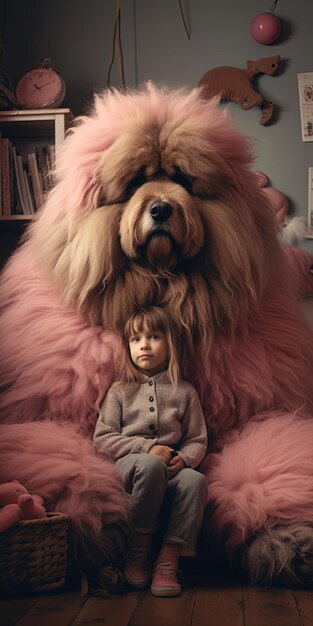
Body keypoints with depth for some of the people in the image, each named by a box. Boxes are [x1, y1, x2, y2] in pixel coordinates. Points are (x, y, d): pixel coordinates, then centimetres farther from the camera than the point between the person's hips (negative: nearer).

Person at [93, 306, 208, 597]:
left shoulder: (184, 391, 12)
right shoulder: (120, 390, 9)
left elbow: (197, 440, 11)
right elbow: (103, 439, 1)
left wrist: (184, 458, -14)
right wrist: (147, 447, -13)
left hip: (170, 468, 2)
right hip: (129, 464, -1)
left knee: (195, 480, -32)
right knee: (150, 464, -36)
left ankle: (168, 560, -22)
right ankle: (139, 550, -20)